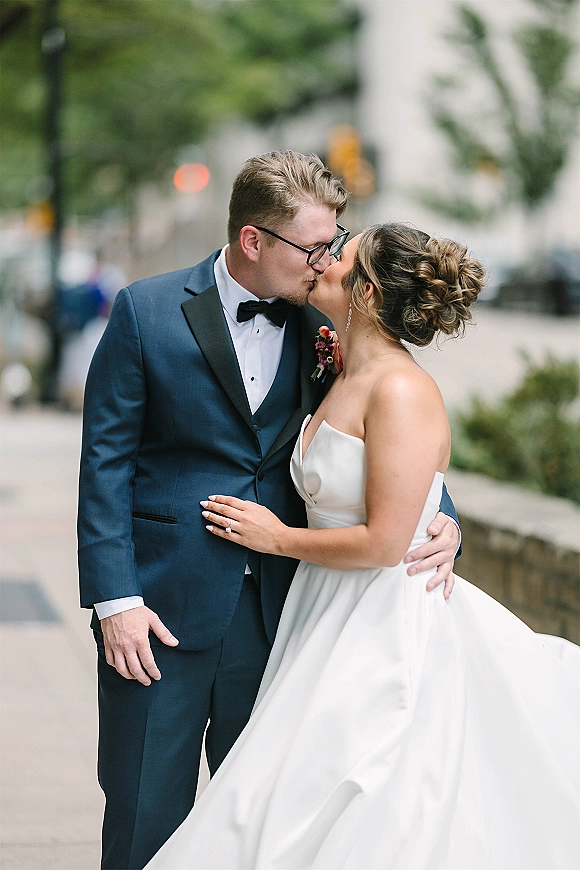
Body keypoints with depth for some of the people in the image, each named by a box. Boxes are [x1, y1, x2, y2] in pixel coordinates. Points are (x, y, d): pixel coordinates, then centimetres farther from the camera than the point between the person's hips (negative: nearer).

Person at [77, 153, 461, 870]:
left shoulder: (323, 324, 4)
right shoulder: (146, 312, -5)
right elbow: (106, 460, -4)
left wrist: (439, 521, -10)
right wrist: (114, 598, -11)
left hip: (275, 610, 3)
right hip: (164, 603, -3)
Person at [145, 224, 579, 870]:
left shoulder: (402, 391, -19)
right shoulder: (346, 379, 8)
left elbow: (384, 542, -21)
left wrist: (278, 538, -9)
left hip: (384, 639, -9)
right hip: (331, 621, 9)